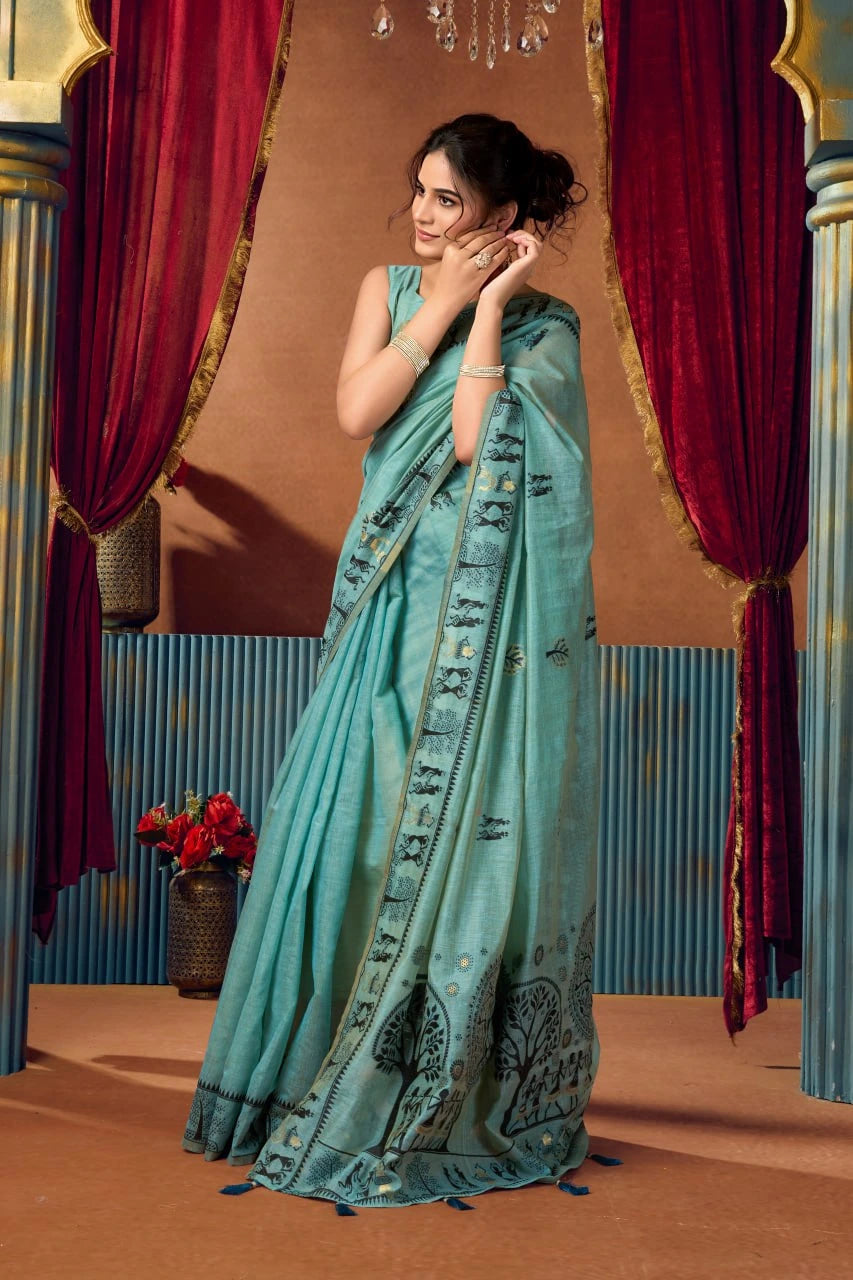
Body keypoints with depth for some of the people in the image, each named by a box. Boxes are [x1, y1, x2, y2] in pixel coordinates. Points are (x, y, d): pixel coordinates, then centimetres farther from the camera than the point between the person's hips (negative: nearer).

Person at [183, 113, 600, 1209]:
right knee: (358, 821, 2)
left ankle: (469, 1105, 12)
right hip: (394, 597, 3)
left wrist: (488, 304, -9)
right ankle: (326, 1073, 17)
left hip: (490, 616, -3)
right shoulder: (388, 288, 12)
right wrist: (443, 299, -5)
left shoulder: (545, 324, 1)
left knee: (472, 834, -1)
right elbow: (357, 412, -6)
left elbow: (473, 443, -15)